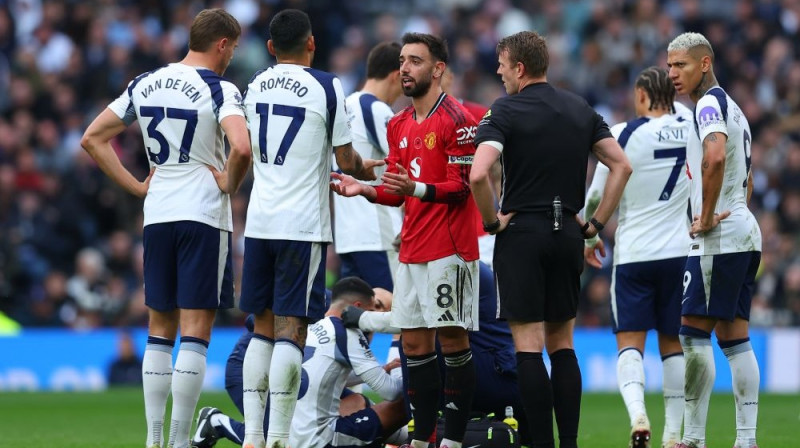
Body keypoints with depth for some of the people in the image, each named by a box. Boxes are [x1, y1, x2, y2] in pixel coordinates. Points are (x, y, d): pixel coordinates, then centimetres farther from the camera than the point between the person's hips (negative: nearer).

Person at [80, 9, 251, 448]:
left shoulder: (144, 84, 9)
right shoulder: (218, 90, -10)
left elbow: (92, 138, 12)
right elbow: (241, 148, -27)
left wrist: (137, 186, 10)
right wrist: (228, 182, -7)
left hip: (156, 215, 6)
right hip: (204, 215, -5)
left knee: (160, 329, 12)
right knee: (195, 330, -3)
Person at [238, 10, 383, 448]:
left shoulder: (255, 86, 9)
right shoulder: (326, 87, -7)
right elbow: (344, 161, -4)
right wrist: (364, 170, 17)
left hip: (259, 220, 5)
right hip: (303, 225, -5)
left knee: (264, 327, 12)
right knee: (291, 329, -4)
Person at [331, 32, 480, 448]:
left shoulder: (455, 120, -10)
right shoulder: (399, 125, 16)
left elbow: (462, 187, -13)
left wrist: (417, 188, -28)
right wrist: (364, 189, -1)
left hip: (449, 249, -8)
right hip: (412, 251, 8)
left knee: (452, 339, -5)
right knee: (414, 343, 7)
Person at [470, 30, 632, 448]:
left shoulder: (505, 111, -8)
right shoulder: (581, 110, 9)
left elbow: (478, 175, -22)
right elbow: (621, 165, 7)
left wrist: (492, 221, -6)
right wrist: (596, 222, 9)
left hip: (522, 233, -5)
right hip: (567, 235, 5)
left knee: (528, 346, -3)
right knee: (562, 344, 12)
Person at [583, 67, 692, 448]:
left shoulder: (623, 134, -9)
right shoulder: (691, 128, -1)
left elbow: (598, 194, -3)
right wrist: (669, 101, 20)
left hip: (633, 253, -3)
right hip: (679, 252, 3)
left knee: (630, 342, -1)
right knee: (673, 343, 10)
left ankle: (637, 413, -25)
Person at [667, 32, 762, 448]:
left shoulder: (709, 104, -11)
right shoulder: (733, 109, 21)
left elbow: (715, 157, -30)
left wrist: (706, 216, -22)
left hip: (719, 238, -10)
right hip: (745, 233, 10)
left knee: (693, 331, -7)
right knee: (734, 336, 8)